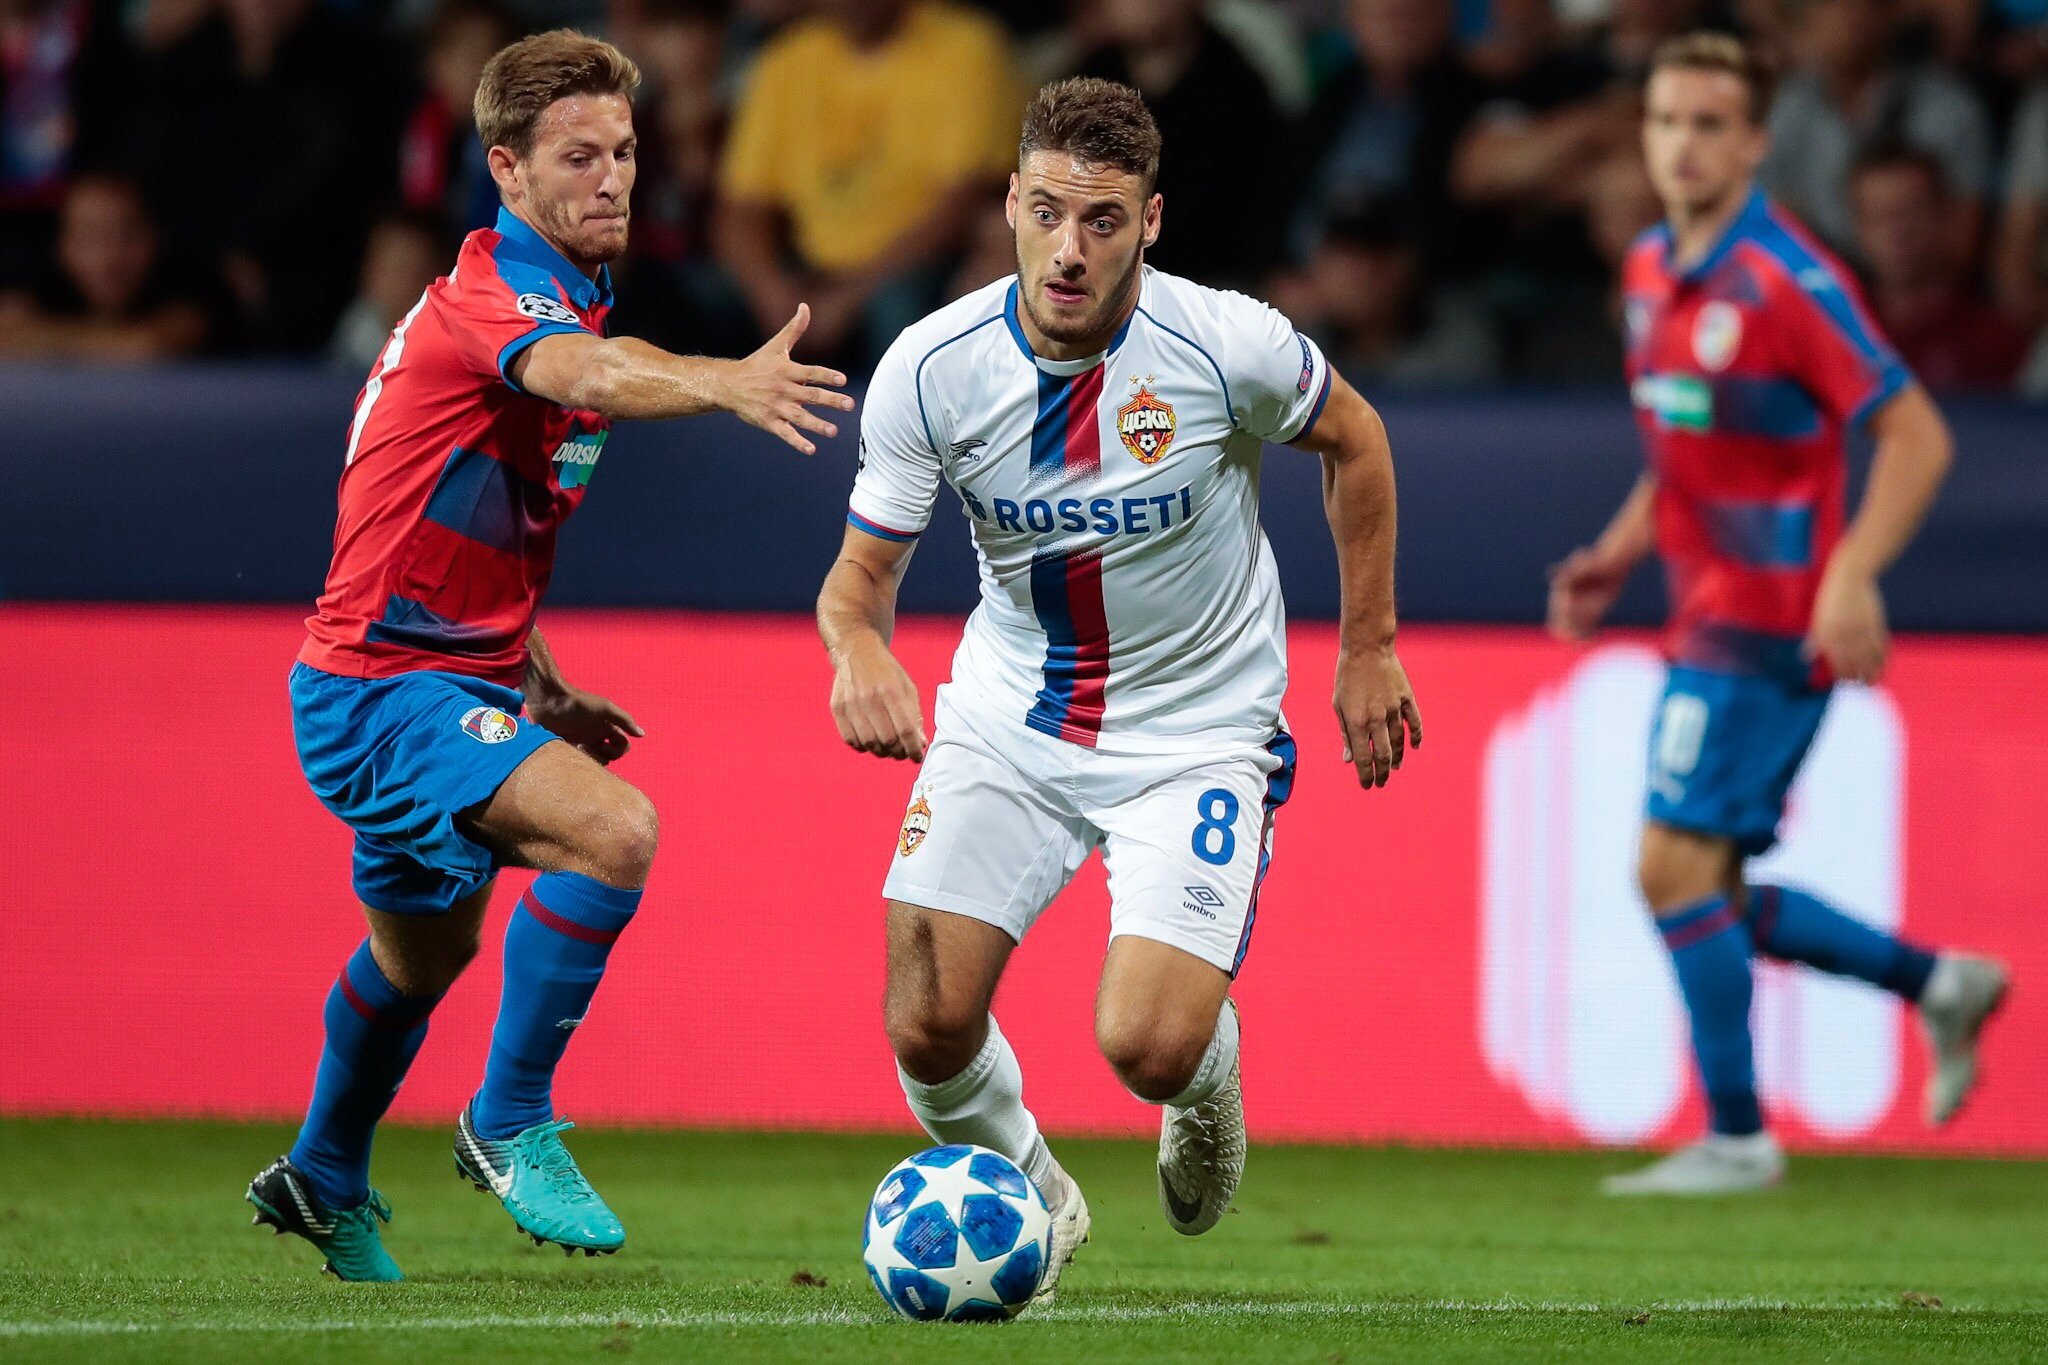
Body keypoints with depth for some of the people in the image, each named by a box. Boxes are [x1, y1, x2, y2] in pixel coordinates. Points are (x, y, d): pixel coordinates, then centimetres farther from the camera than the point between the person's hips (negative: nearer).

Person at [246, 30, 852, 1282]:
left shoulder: (566, 302, 12)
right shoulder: (489, 295, -20)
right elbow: (587, 376, -46)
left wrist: (542, 687, 16)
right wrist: (725, 383, -65)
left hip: (456, 677, 10)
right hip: (384, 692, -10)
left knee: (429, 951, 29)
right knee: (613, 832, -29)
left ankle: (324, 1180, 52)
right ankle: (512, 1125, -16)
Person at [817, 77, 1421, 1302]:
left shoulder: (1231, 346, -20)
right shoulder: (930, 371, -16)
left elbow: (1353, 439, 1)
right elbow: (864, 569, -8)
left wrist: (1370, 648, 5)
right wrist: (859, 646, -32)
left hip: (1201, 730, -2)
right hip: (1009, 717, 2)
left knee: (1148, 1048, -18)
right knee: (929, 1026, -9)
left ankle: (1208, 1093, 22)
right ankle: (1031, 1203, 25)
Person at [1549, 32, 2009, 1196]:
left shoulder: (1786, 280, -15)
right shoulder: (1652, 271, 11)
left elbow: (1916, 435, -16)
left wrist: (1853, 577, -27)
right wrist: (1616, 557, 11)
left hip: (1766, 629, -9)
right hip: (1709, 619, 9)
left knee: (1677, 869, -11)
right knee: (1709, 896, 9)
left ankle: (1737, 1137, -2)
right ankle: (1940, 983, 23)